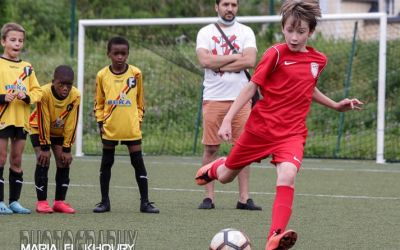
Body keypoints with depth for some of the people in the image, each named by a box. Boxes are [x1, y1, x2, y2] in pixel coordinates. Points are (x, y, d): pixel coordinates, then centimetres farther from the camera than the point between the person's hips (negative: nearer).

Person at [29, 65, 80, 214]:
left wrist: (67, 149, -15)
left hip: (60, 132, 3)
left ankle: (60, 201, 4)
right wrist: (44, 148, -23)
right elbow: (43, 122, -26)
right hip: (40, 130, -3)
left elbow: (71, 124, -17)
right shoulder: (44, 93, -32)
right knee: (43, 161, -15)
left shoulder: (75, 96, -24)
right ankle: (41, 202, -10)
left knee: (64, 162, -5)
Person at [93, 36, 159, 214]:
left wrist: (139, 120, 5)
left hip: (132, 128, -1)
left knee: (138, 163, -1)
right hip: (109, 128, 1)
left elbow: (140, 101, 10)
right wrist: (100, 122, 2)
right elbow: (98, 102, 9)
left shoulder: (135, 74, 1)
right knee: (106, 164, 7)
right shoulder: (102, 75, 1)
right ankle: (104, 202, 16)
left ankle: (145, 202, 4)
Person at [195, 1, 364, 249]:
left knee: (287, 175, -29)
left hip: (292, 133, 1)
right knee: (226, 177, 14)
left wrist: (336, 105, 18)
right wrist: (227, 120, -10)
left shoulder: (318, 60, 4)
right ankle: (215, 167, 53)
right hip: (260, 127, -1)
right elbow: (252, 87, -7)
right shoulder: (276, 54, -10)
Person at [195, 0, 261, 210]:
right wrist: (235, 57, -8)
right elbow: (205, 60, -11)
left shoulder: (245, 32, 7)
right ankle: (209, 197, 6)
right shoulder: (205, 32, 6)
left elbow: (250, 61, -9)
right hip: (213, 98, -1)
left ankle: (244, 198, 4)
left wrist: (219, 65, -10)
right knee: (210, 148, 1)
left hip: (240, 98, 1)